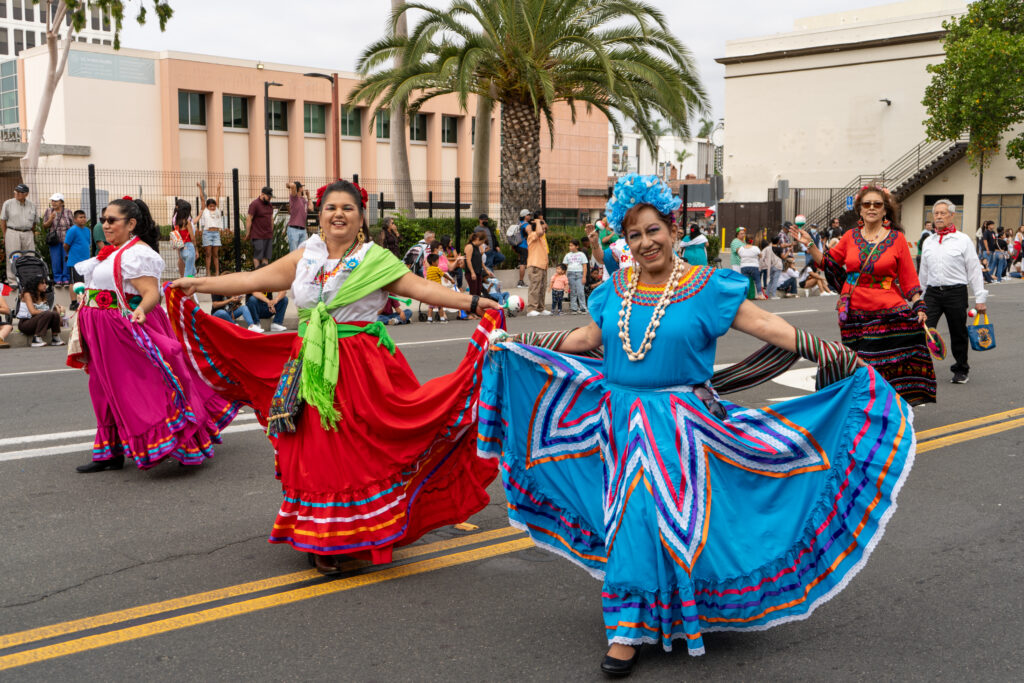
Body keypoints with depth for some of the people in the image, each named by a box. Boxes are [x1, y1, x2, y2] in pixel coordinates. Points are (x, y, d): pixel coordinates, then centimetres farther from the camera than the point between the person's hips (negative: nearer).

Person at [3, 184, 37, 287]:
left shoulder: (32, 205, 9)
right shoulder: (8, 204, 1)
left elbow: (34, 222, 17)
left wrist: (33, 234, 11)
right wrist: (5, 235, 0)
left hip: (28, 234, 3)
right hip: (12, 233, -3)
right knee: (13, 258, -4)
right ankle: (13, 280, 1)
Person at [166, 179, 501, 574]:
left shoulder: (376, 260, 1)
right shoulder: (303, 258, 11)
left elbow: (422, 288, -8)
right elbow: (253, 280, 14)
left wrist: (472, 302, -19)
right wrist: (198, 285, 12)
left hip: (362, 369, -3)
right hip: (310, 370, 3)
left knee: (360, 449, -2)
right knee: (316, 454, 4)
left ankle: (360, 534, 14)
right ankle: (323, 541, 17)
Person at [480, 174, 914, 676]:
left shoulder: (704, 286, -6)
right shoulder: (615, 290, 7)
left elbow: (764, 324, -9)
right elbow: (588, 338, 19)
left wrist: (825, 352, -19)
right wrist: (520, 348, 20)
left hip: (680, 425, -3)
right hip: (623, 422, 4)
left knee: (672, 517, -5)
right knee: (629, 518, 5)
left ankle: (629, 622, 10)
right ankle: (628, 627, 18)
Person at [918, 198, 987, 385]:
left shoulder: (963, 240, -1)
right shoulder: (928, 242, 11)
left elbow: (974, 270, -1)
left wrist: (980, 298, -4)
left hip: (956, 292, -3)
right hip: (932, 292, 3)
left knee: (958, 334, 9)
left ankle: (961, 370, 25)